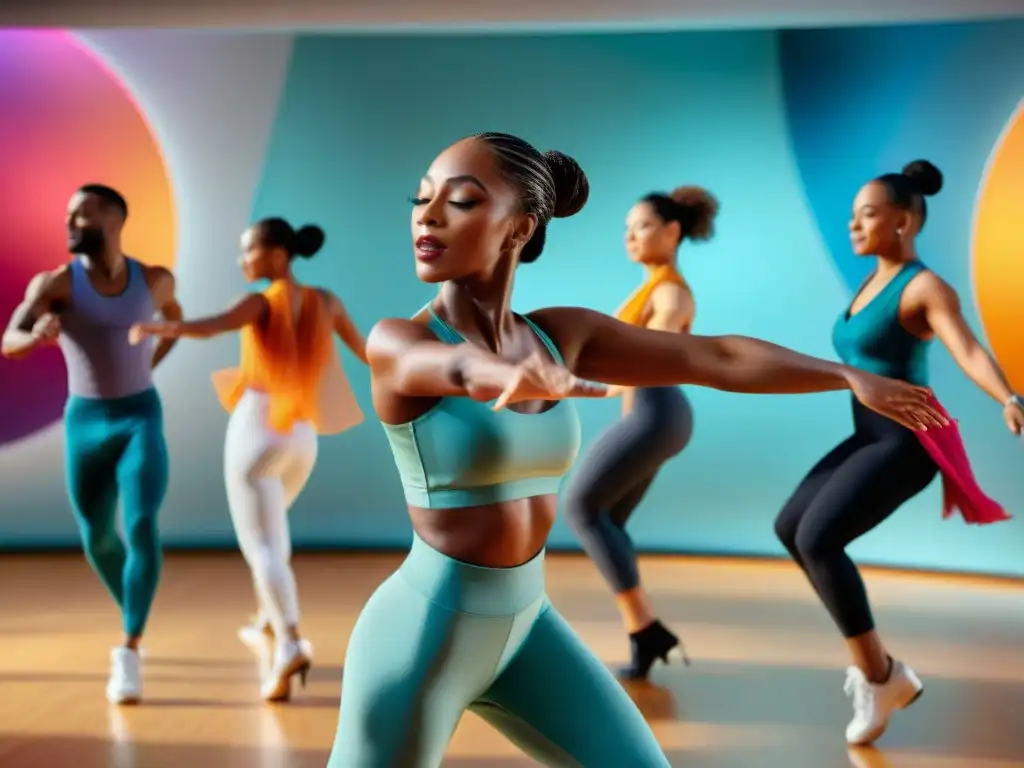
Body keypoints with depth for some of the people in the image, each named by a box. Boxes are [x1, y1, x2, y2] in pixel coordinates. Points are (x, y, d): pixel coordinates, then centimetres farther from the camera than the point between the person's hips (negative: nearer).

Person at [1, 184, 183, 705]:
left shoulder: (154, 279, -3)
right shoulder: (54, 281, -11)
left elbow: (174, 316, 22)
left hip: (142, 419, -1)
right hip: (84, 423, 1)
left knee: (142, 527, -20)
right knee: (98, 539, 12)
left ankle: (129, 652, -14)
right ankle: (134, 619, 40)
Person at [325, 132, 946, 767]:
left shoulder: (561, 333, 1)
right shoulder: (395, 342, -14)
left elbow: (715, 357, 8)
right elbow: (458, 368, -38)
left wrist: (852, 376, 13)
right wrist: (515, 376, -61)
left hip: (525, 626, 5)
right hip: (421, 632, -5)